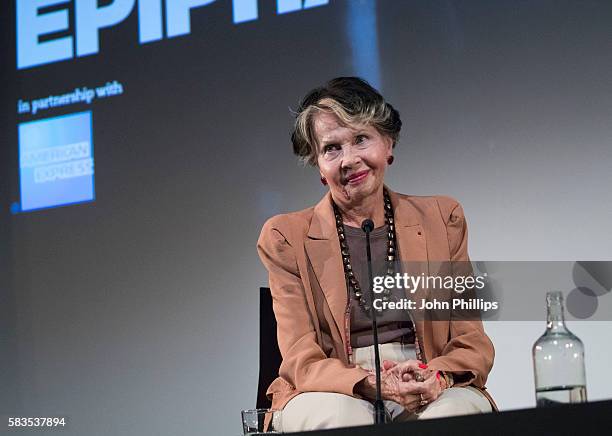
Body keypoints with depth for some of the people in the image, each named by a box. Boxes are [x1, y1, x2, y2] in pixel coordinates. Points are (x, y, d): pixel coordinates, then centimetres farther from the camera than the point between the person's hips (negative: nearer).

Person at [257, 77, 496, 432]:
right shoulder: (286, 238, 6)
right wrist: (375, 386, -23)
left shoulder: (441, 219, 13)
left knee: (462, 409, -35)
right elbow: (302, 362, -2)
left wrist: (436, 378, -16)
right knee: (342, 416, -37)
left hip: (434, 396, 1)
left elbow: (473, 343, 9)